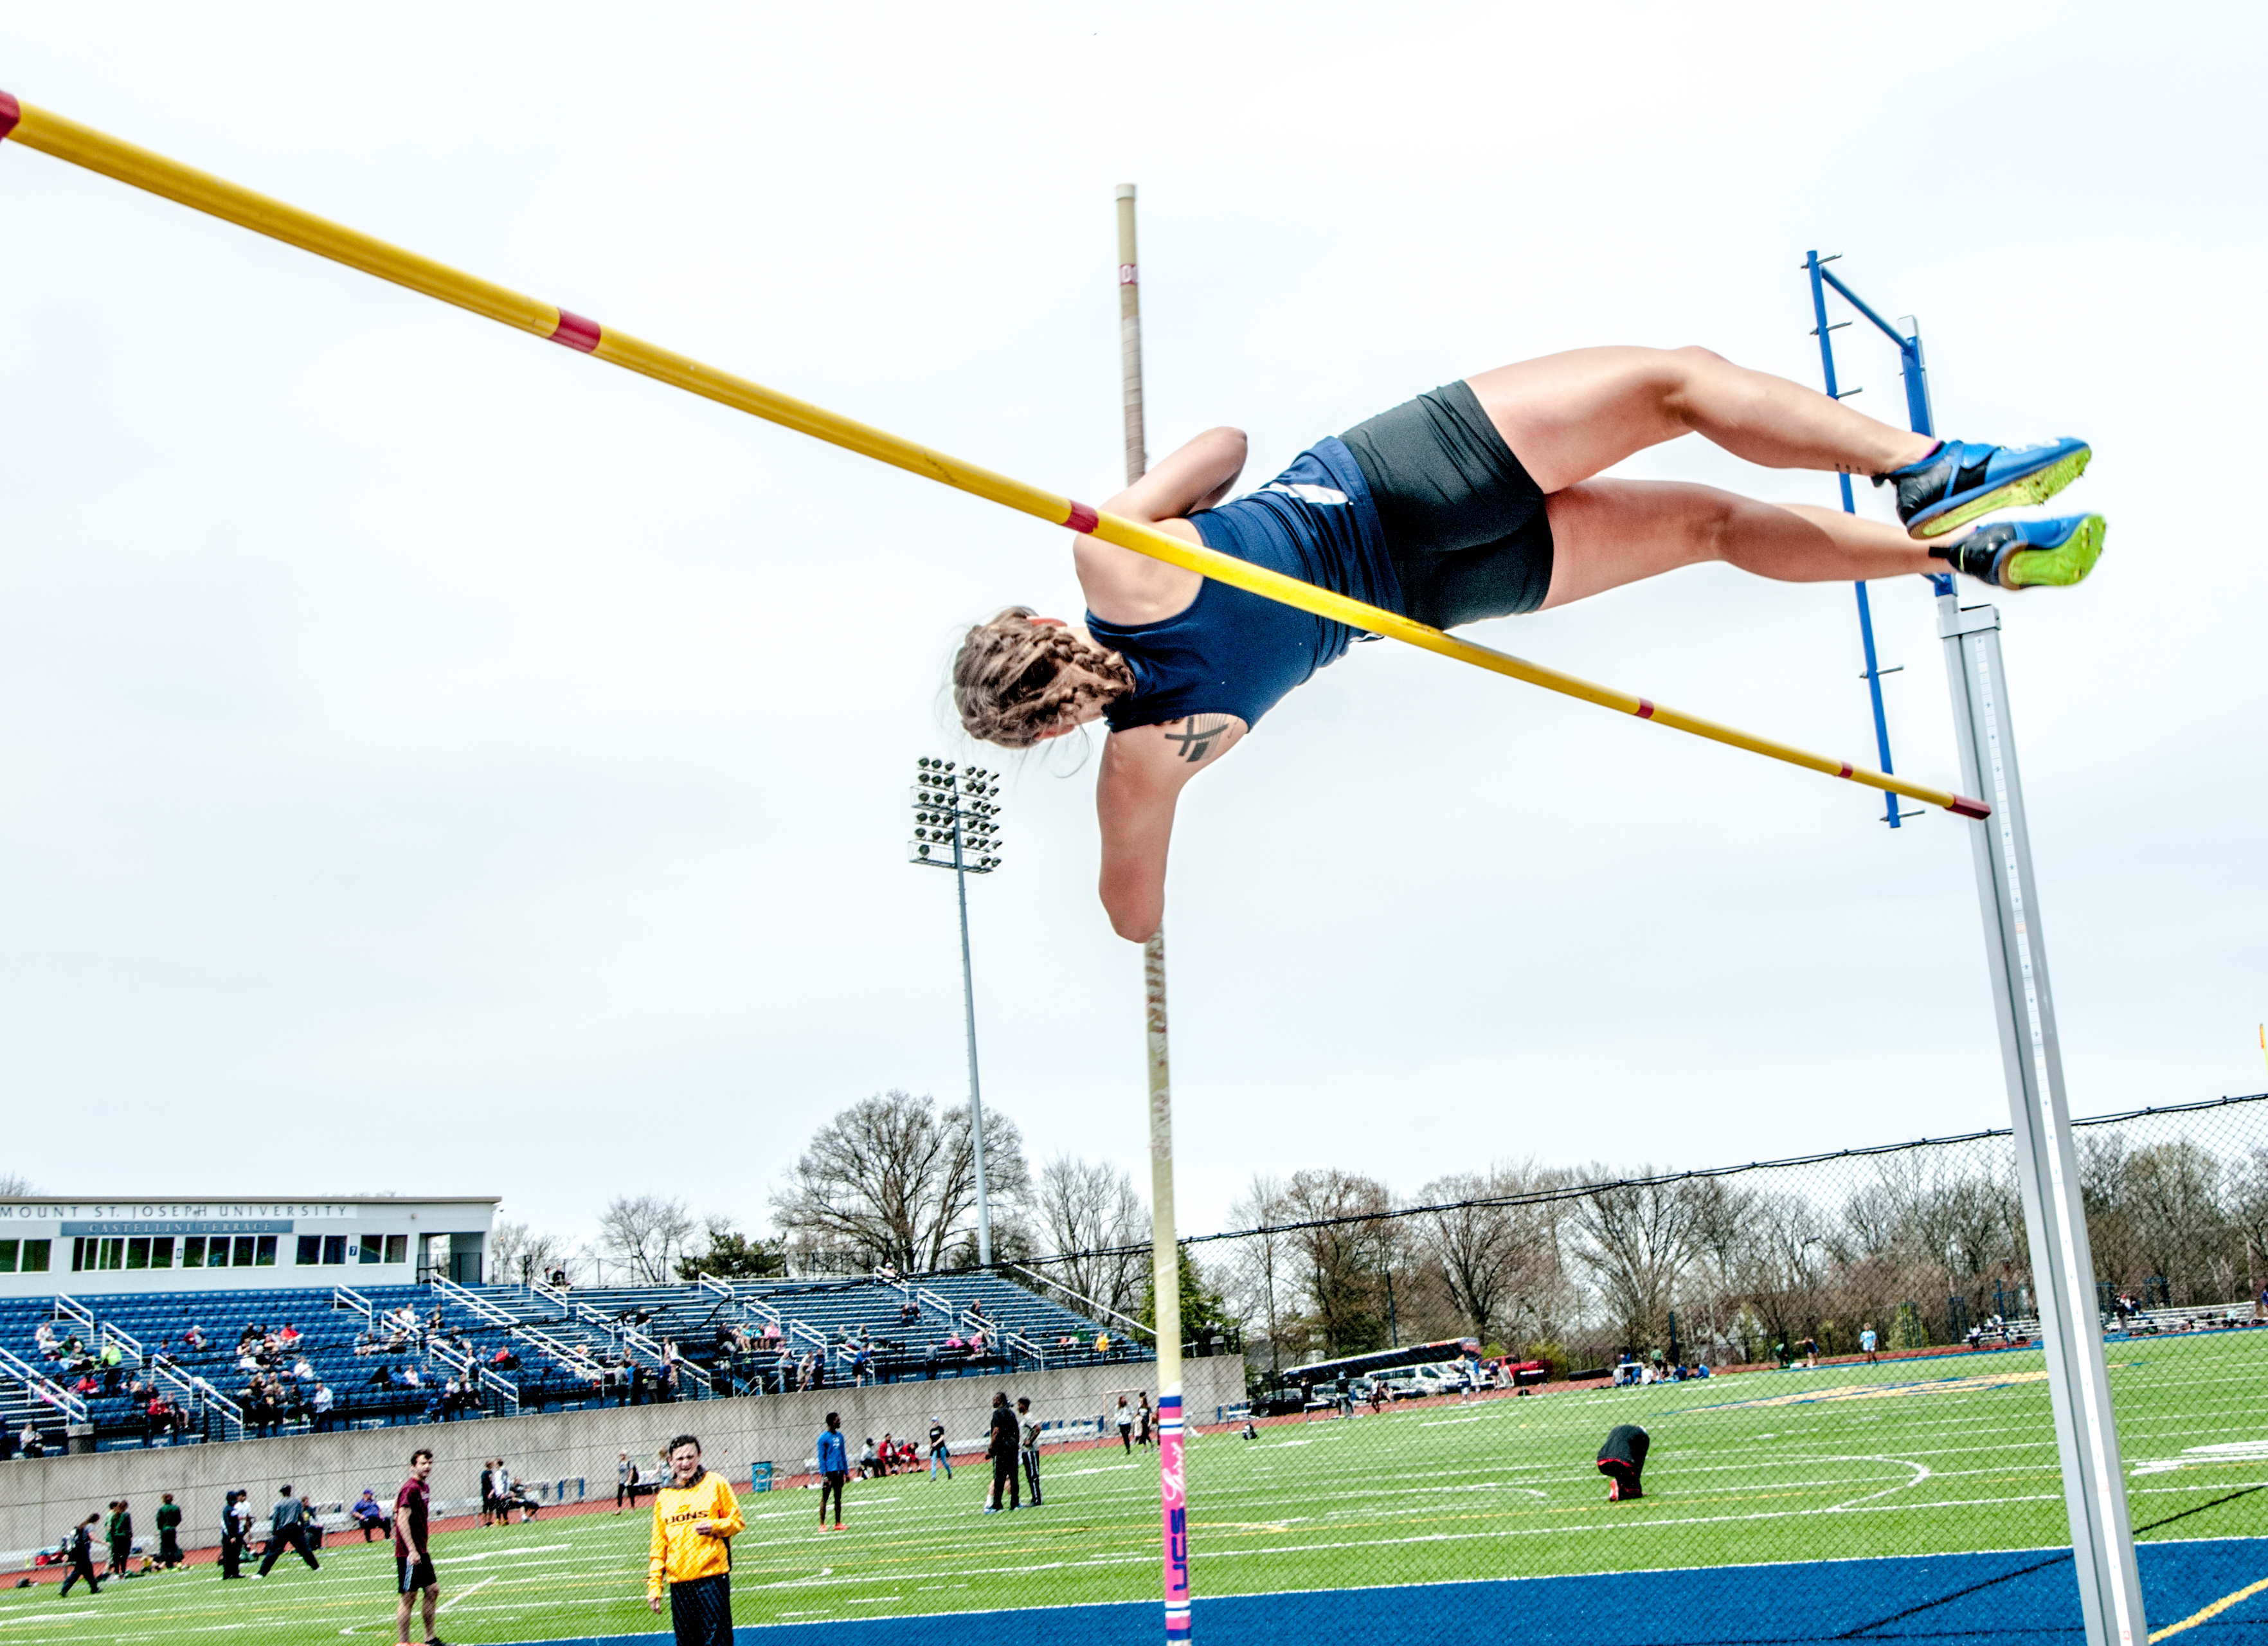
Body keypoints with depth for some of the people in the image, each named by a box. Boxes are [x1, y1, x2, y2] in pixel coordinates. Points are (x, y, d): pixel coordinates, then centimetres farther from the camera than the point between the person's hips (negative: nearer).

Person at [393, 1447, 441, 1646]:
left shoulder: (425, 1487, 13)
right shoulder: (410, 1489, -16)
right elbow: (403, 1521, -22)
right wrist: (412, 1551, -25)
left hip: (421, 1552, 10)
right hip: (409, 1554, -10)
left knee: (432, 1590, 12)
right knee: (408, 1598, -4)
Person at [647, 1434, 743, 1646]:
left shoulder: (715, 1483, 3)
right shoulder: (664, 1496, 12)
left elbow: (738, 1522, 5)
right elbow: (658, 1545, 15)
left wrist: (714, 1526, -14)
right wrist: (654, 1585, 9)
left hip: (712, 1577, -4)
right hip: (678, 1581, 4)